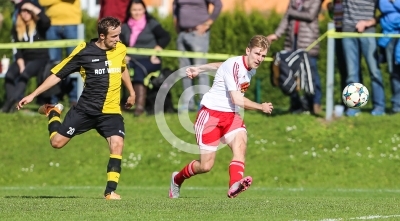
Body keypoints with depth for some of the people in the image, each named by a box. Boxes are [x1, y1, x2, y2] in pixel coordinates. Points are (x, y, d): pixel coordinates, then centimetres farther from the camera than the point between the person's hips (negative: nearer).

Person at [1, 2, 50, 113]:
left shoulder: (39, 25, 3)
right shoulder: (16, 29, 12)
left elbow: (46, 21, -23)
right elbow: (17, 49, 6)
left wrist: (33, 8, -15)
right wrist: (21, 65, -9)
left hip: (40, 58, -4)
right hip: (24, 59, 4)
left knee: (24, 74, -34)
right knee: (9, 75, -26)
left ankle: (12, 101, -41)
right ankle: (11, 102, -33)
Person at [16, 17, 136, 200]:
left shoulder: (121, 49, 1)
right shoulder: (84, 52, -11)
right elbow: (58, 74, -5)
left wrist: (131, 92, 32)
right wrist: (32, 95, -6)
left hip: (111, 111, 2)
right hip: (85, 108, -2)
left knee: (117, 144, -20)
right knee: (57, 141, -1)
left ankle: (111, 191, -13)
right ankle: (53, 112, 31)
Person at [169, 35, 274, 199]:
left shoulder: (251, 69, 6)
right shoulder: (234, 65, -21)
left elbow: (221, 66, 22)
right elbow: (237, 99, -25)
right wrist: (261, 107, -15)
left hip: (231, 115, 7)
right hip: (211, 113, -7)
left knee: (240, 142, -26)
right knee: (206, 165, -5)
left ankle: (235, 185, -44)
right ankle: (177, 178, 25)